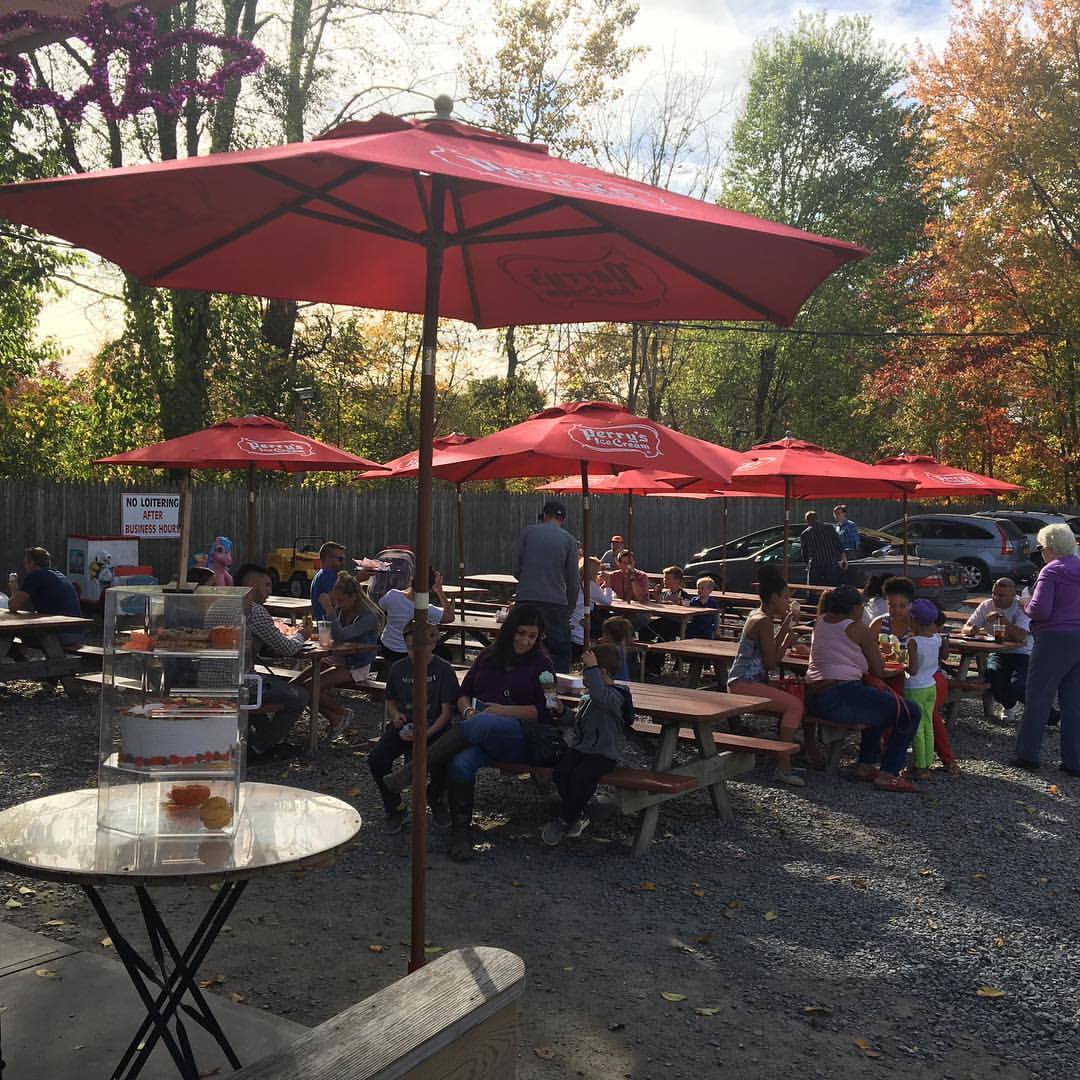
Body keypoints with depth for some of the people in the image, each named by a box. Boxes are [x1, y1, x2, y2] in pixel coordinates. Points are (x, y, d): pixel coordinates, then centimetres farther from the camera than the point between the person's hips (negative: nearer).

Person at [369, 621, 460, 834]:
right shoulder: (398, 669, 8)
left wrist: (427, 733, -23)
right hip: (403, 727, 3)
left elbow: (447, 711, -8)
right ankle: (396, 809, 2)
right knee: (376, 760, -23)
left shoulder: (443, 670, -5)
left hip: (433, 728, -3)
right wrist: (395, 714, -4)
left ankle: (436, 799, 6)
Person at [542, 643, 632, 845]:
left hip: (603, 753, -8)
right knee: (561, 771, -19)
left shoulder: (615, 696, -15)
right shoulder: (587, 695, 14)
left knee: (581, 775, -31)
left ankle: (564, 820, -13)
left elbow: (599, 696, -40)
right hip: (580, 747, 8)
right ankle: (577, 816, -2)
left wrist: (592, 668, -36)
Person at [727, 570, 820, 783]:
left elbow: (770, 650, 22)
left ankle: (810, 749, 19)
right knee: (795, 705, -26)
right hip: (743, 684, -11)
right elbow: (771, 663, -17)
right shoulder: (764, 622, -16)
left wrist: (786, 625, 17)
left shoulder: (757, 615, 14)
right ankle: (783, 766, -28)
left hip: (743, 681, 11)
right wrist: (788, 642, -4)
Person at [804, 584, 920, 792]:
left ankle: (865, 765, 31)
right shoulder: (859, 629, -4)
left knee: (879, 703, 35)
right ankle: (887, 774, -4)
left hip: (813, 700, 9)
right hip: (842, 699, -9)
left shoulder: (820, 622, 16)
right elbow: (878, 672, 1)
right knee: (910, 713, -3)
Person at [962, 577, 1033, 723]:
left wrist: (1001, 619, -30)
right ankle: (1009, 706, 3)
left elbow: (1021, 636, -24)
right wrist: (971, 630, -23)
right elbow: (965, 629, 0)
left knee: (1017, 685, -31)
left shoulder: (1021, 608, -8)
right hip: (997, 653, 4)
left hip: (1022, 654, -4)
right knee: (991, 674, -30)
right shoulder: (986, 606, 5)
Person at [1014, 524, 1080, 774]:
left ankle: (1028, 755, 9)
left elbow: (1040, 609, -19)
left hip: (1055, 639, -7)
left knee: (1038, 698, 4)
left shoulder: (1051, 571, -11)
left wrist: (1027, 607, 1)